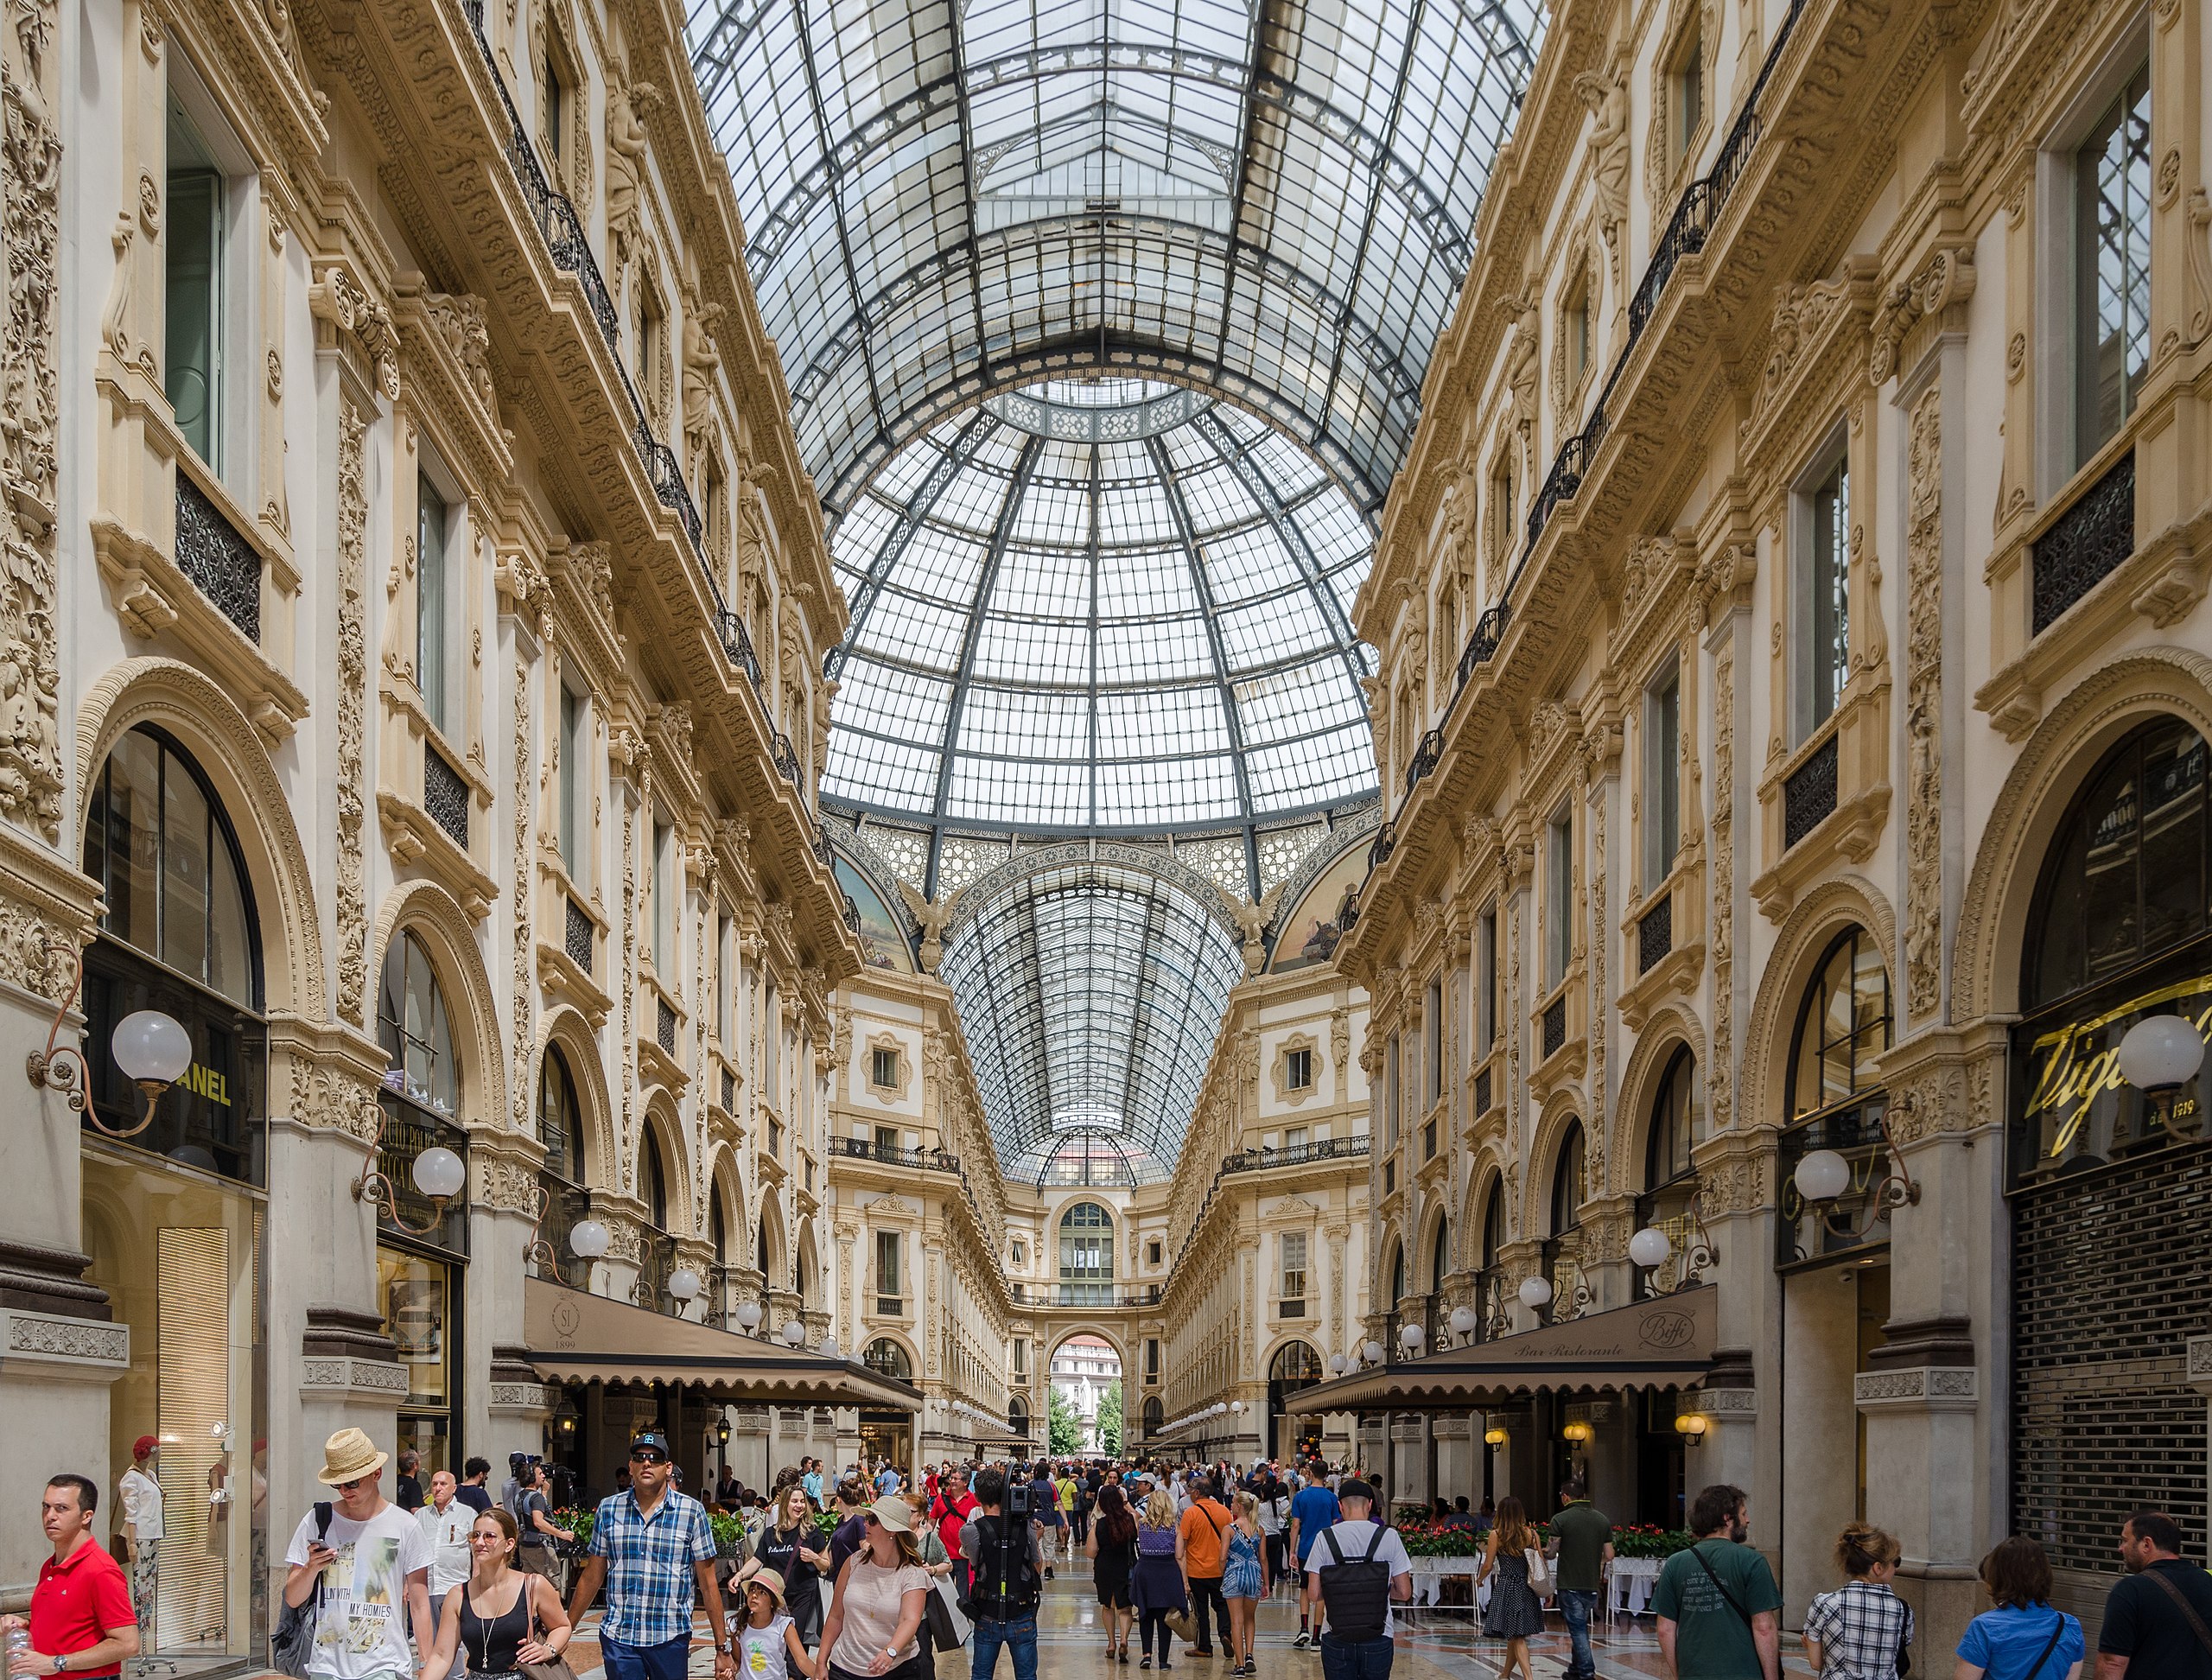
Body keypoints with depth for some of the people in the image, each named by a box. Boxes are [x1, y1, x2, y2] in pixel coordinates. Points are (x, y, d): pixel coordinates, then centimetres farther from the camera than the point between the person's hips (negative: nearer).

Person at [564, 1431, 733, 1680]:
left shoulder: (692, 1512, -1)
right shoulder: (608, 1509, 6)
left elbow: (708, 1584, 0)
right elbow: (591, 1577, 13)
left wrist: (722, 1648, -1)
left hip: (670, 1638, -1)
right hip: (617, 1637, 1)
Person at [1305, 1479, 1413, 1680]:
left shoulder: (1324, 1538, -3)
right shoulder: (1389, 1537, -4)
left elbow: (1315, 1594, -5)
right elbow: (1404, 1593, -2)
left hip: (1336, 1639, 0)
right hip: (1378, 1639, 0)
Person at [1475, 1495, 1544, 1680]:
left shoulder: (1497, 1535, -6)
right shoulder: (1531, 1533, 1)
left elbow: (1488, 1566, -2)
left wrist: (1479, 1579, 17)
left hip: (1506, 1587, -4)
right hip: (1527, 1588, 4)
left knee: (1516, 1637, -2)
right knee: (1515, 1635, 17)